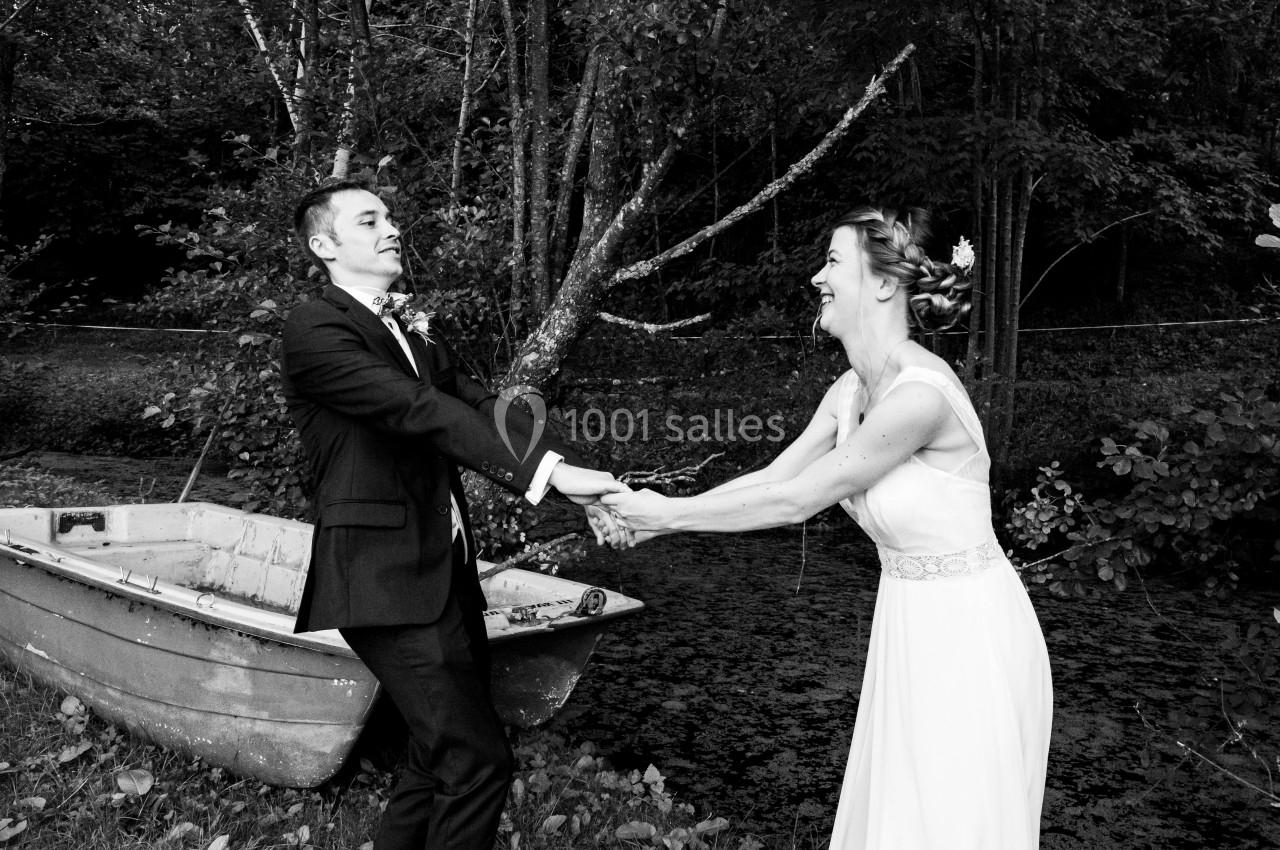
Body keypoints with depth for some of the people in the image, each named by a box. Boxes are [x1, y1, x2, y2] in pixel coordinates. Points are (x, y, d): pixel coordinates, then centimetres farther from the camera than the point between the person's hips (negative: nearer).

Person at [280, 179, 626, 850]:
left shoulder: (414, 331, 18)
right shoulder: (315, 329, -8)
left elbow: (479, 406, 6)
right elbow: (420, 411, -20)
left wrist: (569, 477, -9)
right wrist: (546, 471, -27)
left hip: (445, 570, 9)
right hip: (386, 577, -9)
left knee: (442, 756, 16)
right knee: (478, 761, -10)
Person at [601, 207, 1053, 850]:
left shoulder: (920, 392, -26)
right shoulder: (852, 387, 1)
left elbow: (794, 501, -22)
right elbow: (771, 477, 4)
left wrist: (671, 515, -13)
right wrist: (653, 512, -2)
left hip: (968, 634, -8)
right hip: (911, 627, 8)